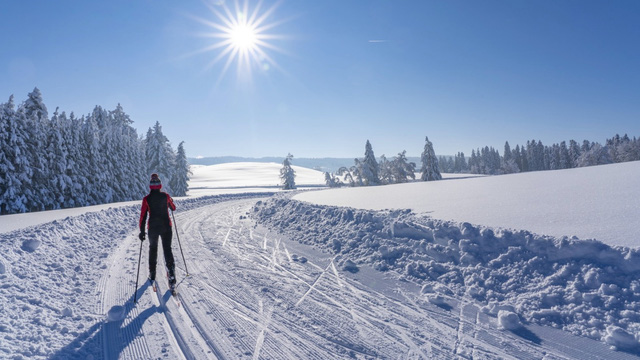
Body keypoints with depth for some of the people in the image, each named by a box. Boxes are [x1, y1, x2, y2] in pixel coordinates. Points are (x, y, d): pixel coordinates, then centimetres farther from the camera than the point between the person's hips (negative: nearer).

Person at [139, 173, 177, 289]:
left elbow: (143, 216, -6)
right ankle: (171, 276, -14)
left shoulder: (146, 199, -7)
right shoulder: (166, 196, -4)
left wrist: (142, 231, 0)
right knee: (167, 249, 1)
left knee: (153, 249, 21)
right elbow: (173, 208, 13)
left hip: (153, 228, 0)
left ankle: (152, 274, 27)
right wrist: (170, 201, 34)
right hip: (166, 227, 0)